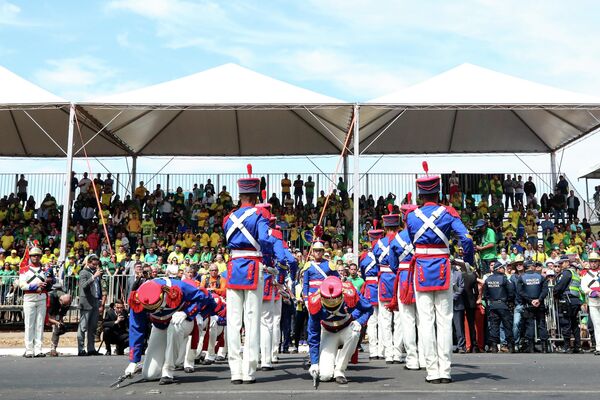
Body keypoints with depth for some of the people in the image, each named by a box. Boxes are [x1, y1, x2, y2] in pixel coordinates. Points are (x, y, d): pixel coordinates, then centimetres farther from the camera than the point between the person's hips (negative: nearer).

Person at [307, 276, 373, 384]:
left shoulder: (349, 294, -30)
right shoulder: (316, 304, -28)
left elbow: (368, 309, -10)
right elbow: (313, 334, -19)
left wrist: (359, 322, -30)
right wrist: (314, 363, -20)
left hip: (347, 328, 1)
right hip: (328, 333, -1)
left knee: (354, 333, -39)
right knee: (325, 376, -17)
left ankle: (339, 370, -21)